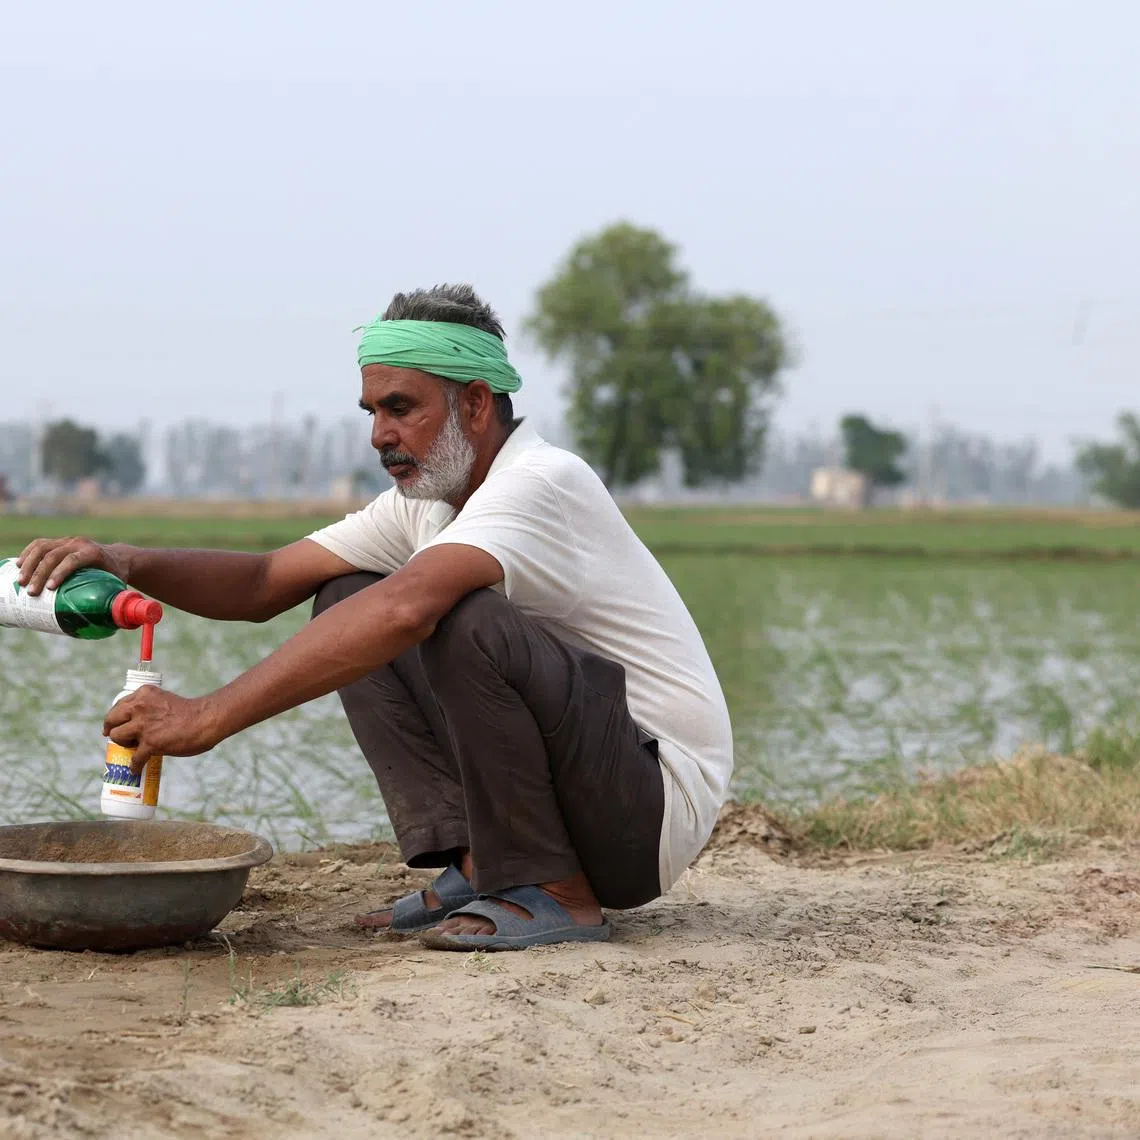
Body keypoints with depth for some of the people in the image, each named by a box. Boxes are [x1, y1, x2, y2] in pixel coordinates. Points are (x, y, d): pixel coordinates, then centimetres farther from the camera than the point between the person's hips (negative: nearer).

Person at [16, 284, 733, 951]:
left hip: (662, 803, -9)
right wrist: (124, 563, -14)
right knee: (346, 599, 3)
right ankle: (477, 864, -1)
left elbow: (404, 609, -38)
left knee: (466, 621, -32)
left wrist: (210, 717, -39)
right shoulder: (425, 503, 7)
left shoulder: (541, 483, -22)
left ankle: (556, 894, -16)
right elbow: (264, 585, 6)